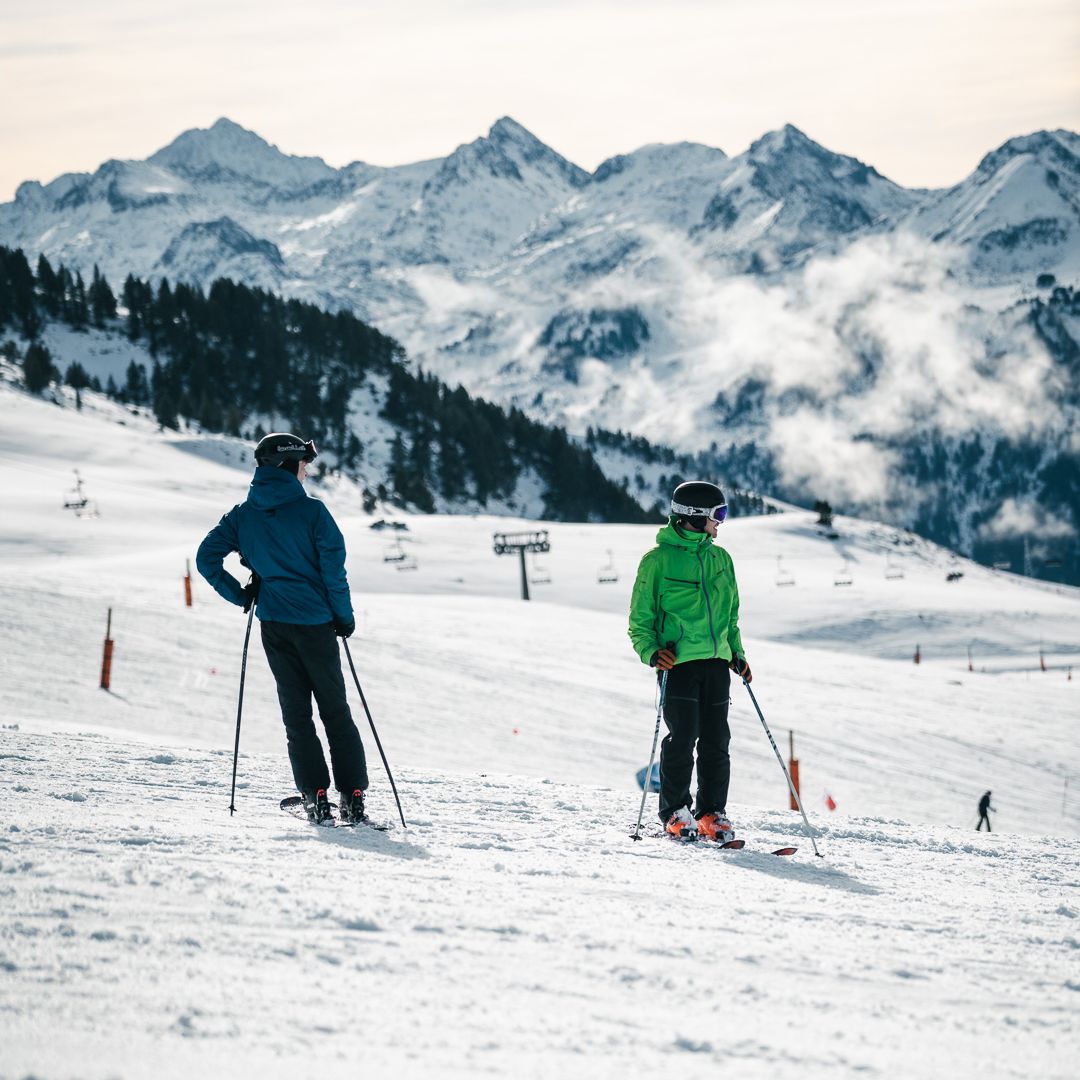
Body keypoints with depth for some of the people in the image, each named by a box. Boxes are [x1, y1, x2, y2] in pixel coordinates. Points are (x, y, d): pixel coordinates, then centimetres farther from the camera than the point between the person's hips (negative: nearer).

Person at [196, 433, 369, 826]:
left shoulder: (243, 514, 3)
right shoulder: (311, 511, -9)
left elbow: (206, 559, -1)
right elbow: (333, 568, -10)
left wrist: (240, 596, 7)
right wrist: (344, 615, 1)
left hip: (273, 624, 3)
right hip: (316, 622, -3)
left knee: (296, 713, 9)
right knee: (336, 711, 7)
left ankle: (315, 796, -1)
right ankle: (352, 798, 2)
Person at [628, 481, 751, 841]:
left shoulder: (720, 558, 16)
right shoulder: (658, 560, -1)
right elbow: (640, 620, 2)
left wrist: (737, 653, 14)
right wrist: (651, 651, -15)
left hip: (716, 661, 5)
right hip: (678, 662, -5)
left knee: (716, 741, 2)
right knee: (683, 737, -10)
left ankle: (712, 813, 9)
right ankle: (675, 812, 1)